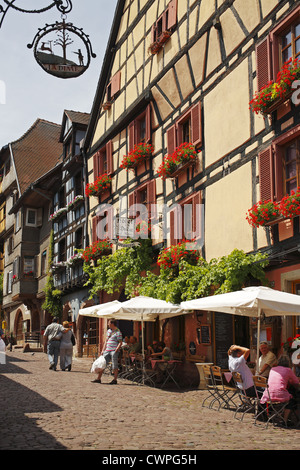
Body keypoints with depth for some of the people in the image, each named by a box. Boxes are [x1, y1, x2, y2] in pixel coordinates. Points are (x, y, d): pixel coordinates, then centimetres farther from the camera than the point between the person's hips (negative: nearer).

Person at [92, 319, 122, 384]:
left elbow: (120, 343, -11)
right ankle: (98, 379, 9)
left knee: (115, 365, -2)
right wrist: (103, 350, 15)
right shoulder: (109, 331, 16)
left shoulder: (118, 332, -8)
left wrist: (116, 351, -19)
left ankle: (115, 380, 6)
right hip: (107, 351, 8)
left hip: (114, 351, -8)